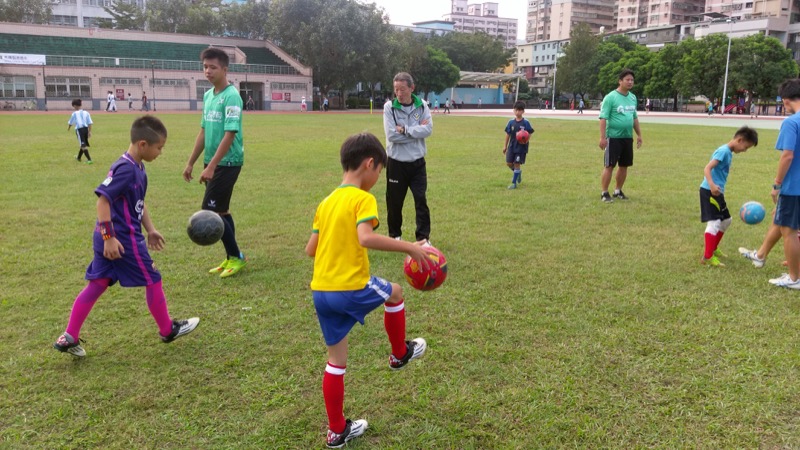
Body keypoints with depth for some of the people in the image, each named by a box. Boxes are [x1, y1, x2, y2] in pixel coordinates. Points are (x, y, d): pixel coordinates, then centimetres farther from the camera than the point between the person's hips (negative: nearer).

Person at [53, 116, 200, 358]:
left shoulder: (137, 168, 10)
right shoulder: (126, 169, -21)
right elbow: (103, 200, -24)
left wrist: (150, 229, 19)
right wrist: (109, 237, -25)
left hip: (111, 238, 10)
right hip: (123, 239, -9)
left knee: (97, 284, 12)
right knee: (153, 281, 5)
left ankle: (69, 338, 17)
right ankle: (168, 330, 21)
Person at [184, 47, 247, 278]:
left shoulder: (231, 96, -15)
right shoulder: (208, 95, 11)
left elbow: (229, 135, -21)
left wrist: (211, 166, -23)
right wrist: (191, 163, 18)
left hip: (227, 163, -8)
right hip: (213, 163, 8)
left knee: (210, 211, -7)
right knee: (221, 211, 12)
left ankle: (236, 257, 7)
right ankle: (231, 258, 23)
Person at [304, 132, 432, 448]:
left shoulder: (326, 202, 12)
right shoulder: (363, 199, -10)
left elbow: (310, 249, 13)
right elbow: (366, 239, -28)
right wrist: (409, 247, -22)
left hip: (320, 291, 7)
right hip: (352, 289, -7)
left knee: (336, 360, 16)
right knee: (395, 293, 24)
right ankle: (400, 354, 41)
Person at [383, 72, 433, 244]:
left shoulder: (422, 106, 0)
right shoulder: (389, 107, -6)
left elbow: (428, 129, -13)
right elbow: (391, 135, -16)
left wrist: (405, 130, -19)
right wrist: (416, 131, -13)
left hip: (417, 162, 1)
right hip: (396, 163, -1)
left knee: (421, 199, -2)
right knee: (394, 201, 10)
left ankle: (423, 237, 7)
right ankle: (395, 235, 28)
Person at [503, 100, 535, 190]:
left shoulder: (525, 123, -8)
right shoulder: (511, 122, 2)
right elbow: (508, 134, 8)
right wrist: (505, 146, 9)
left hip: (521, 146, -4)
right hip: (512, 146, 4)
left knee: (517, 164, -3)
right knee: (509, 163, 4)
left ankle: (514, 183, 8)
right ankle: (518, 172, 34)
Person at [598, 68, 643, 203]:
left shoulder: (633, 97, 12)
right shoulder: (610, 97, -10)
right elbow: (603, 118, -14)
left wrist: (639, 134, 19)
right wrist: (602, 137, -19)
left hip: (628, 137, 7)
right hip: (613, 137, -7)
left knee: (624, 166, 11)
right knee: (609, 166, -4)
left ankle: (618, 191, 24)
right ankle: (604, 193, 3)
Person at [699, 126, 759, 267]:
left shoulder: (729, 153, 14)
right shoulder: (724, 151, -15)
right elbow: (707, 168, -26)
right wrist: (712, 185, -41)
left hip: (717, 192, 10)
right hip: (709, 191, -10)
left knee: (726, 220, 19)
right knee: (714, 222, -14)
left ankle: (713, 248, 32)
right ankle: (707, 257, -13)